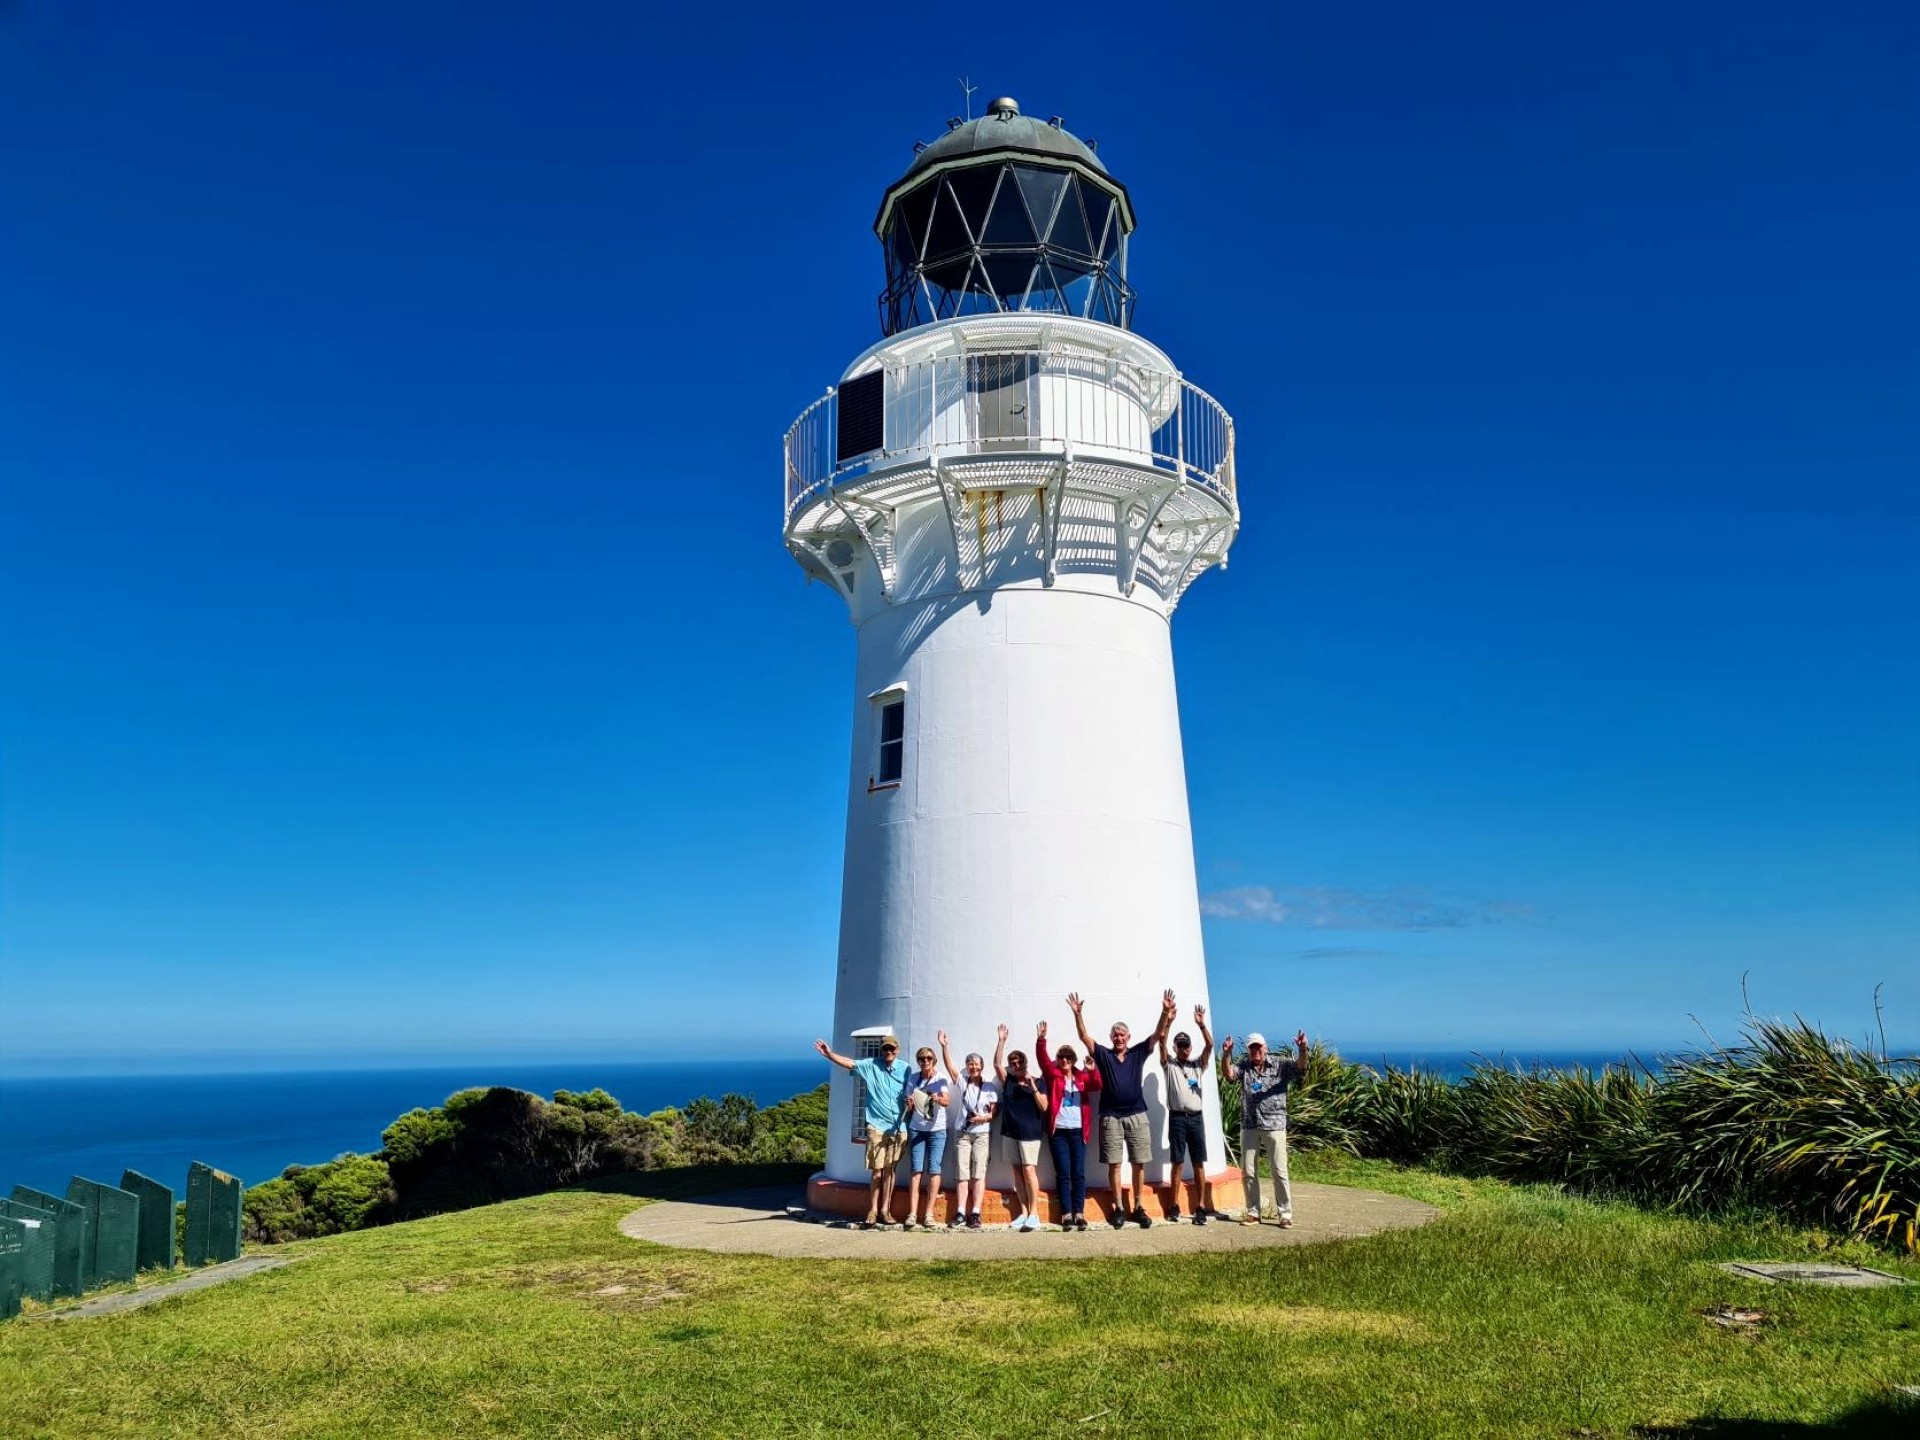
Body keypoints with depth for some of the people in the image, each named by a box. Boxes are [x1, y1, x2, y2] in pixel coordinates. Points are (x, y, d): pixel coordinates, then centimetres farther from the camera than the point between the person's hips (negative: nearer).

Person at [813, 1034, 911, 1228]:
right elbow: (849, 1063, -5)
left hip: (898, 1127, 1)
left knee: (890, 1170, 5)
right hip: (877, 1126, -1)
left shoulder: (905, 1069, 6)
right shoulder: (871, 1066, 3)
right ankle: (873, 1211, 4)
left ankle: (885, 1210, 12)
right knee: (877, 1170, -2)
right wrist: (829, 1054, -18)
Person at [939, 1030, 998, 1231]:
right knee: (961, 1174, -1)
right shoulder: (962, 1082, 4)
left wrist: (984, 1117, -19)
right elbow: (949, 1065, -10)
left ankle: (975, 1214, -6)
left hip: (982, 1133, -2)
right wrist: (944, 1046, -22)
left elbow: (995, 1112, 1)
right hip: (963, 1133, 2)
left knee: (978, 1174, -6)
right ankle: (960, 1213, 0)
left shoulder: (991, 1086, 1)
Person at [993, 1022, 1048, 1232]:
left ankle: (1034, 1214, -10)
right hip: (1010, 1131, 4)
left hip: (1030, 1132, -4)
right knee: (1017, 1171, 5)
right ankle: (1023, 1213, 11)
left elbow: (1043, 1107, -6)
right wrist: (1002, 1040, -7)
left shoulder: (1037, 1083, 2)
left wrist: (1033, 1087, -16)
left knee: (1029, 1170, -11)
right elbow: (996, 1064, -2)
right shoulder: (1008, 1081, 10)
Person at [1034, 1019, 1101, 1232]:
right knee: (1063, 1174, -1)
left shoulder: (1082, 1077, 10)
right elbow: (1043, 1059, -10)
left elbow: (1096, 1086, -6)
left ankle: (1079, 1213, 4)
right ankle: (1066, 1214, 1)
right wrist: (1041, 1039, -27)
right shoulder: (1053, 1075, 5)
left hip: (1078, 1131, 1)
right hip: (1058, 1131, -1)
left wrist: (1092, 1071, -25)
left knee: (1079, 1173, 1)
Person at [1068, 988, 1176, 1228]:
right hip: (1111, 1117, -1)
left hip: (1137, 1115, 1)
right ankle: (1119, 1209, 10)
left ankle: (1139, 1208, 13)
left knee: (1139, 1163, 3)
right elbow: (1084, 1037, -6)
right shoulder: (1104, 1055, 4)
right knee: (1114, 1164, 1)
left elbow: (1159, 1035, -3)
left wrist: (1165, 1013, -17)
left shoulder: (1138, 1054, 6)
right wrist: (1077, 1014, -20)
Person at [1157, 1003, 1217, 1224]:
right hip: (1177, 1117, -2)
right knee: (1177, 1163, 2)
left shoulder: (1199, 1065, 10)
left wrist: (1201, 1024, -19)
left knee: (1199, 1164, 2)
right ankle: (1175, 1206, 10)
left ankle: (1201, 1207, 6)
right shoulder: (1169, 1064, 6)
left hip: (1196, 1117, 2)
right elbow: (1162, 1041, -9)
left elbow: (1209, 1045, -5)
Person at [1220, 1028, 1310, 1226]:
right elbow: (1228, 1073, -11)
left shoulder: (1280, 1066, 0)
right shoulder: (1244, 1068, 6)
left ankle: (1285, 1214, 9)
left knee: (1279, 1172, 1)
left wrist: (1302, 1050, -35)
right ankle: (1253, 1212, 20)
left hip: (1274, 1126, -3)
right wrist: (1226, 1054, -30)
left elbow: (1301, 1068, -15)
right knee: (1248, 1172, 9)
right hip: (1249, 1126, 3)